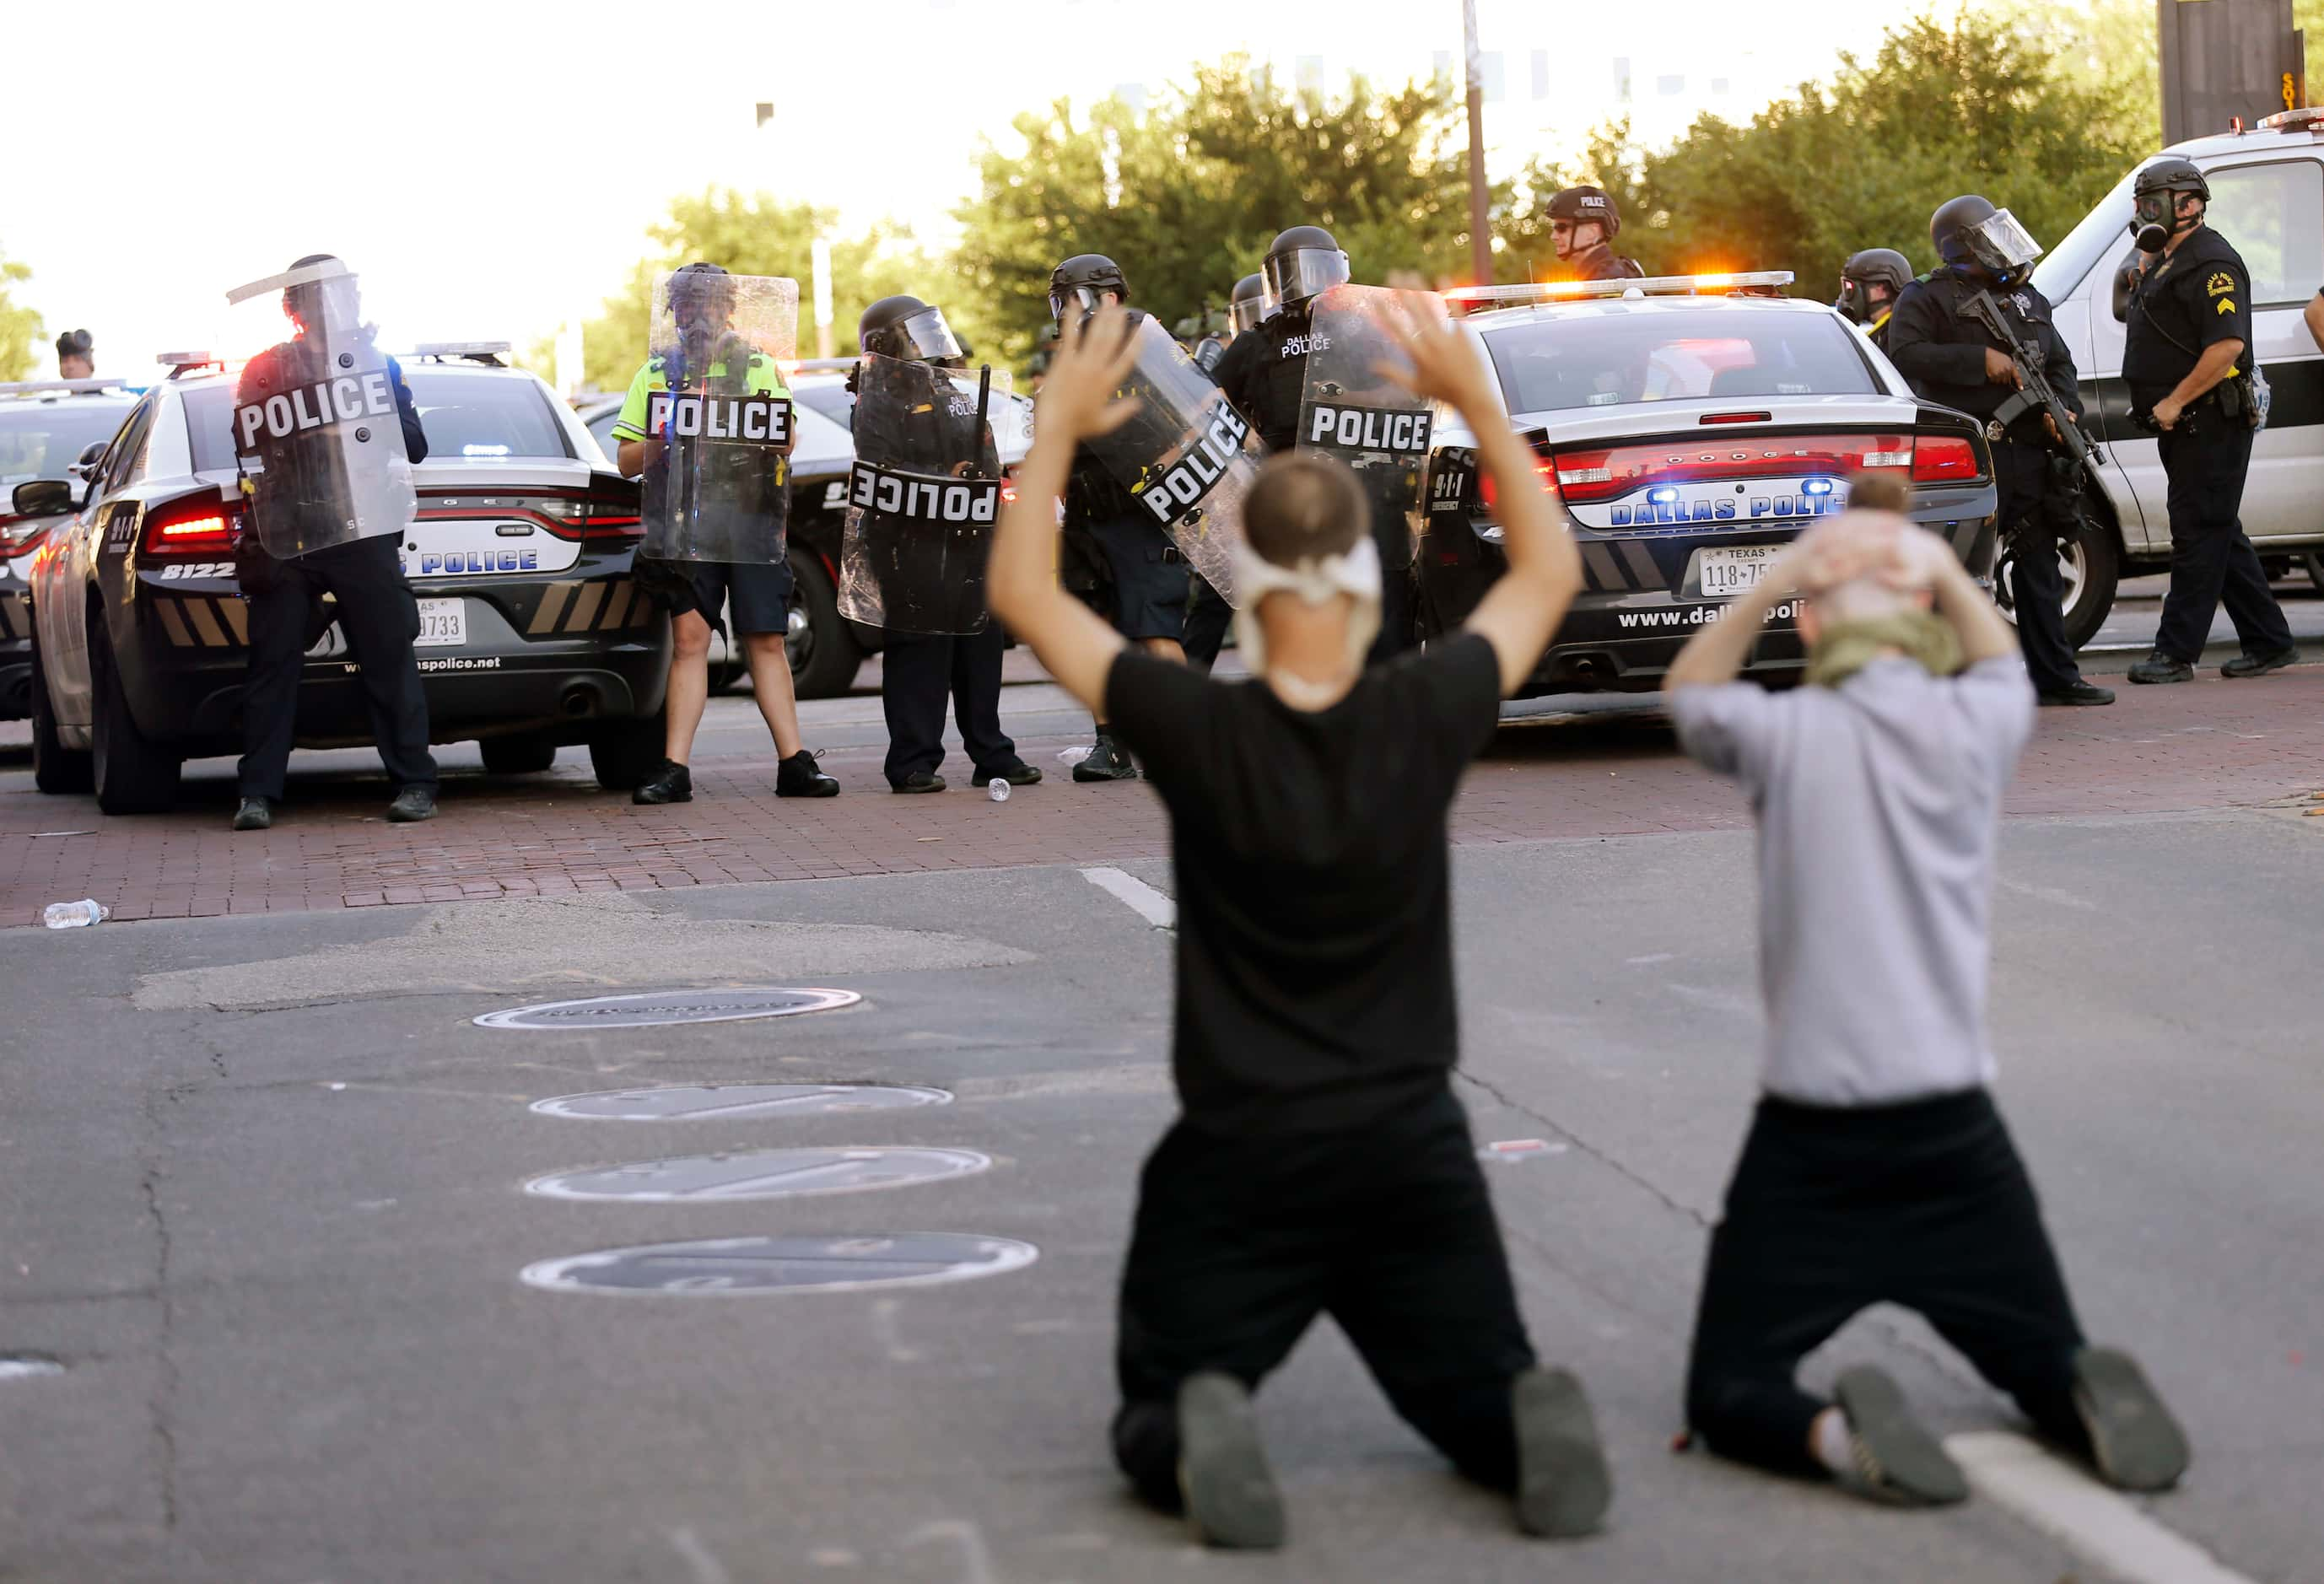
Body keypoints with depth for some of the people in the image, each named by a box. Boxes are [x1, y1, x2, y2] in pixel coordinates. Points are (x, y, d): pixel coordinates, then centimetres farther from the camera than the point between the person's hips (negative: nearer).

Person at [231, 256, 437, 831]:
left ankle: (414, 783, 4)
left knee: (389, 658, -1)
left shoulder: (379, 364, 15)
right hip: (284, 534, 0)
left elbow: (414, 446, 10)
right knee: (273, 663, -3)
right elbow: (248, 441, 2)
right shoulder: (266, 370, 12)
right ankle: (257, 792, 0)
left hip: (363, 531, 0)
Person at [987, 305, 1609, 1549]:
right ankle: (1530, 1430, -20)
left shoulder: (1201, 734, -15)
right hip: (1412, 1149, 2)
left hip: (1238, 1157, -2)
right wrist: (1476, 403, 12)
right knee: (1480, 1394, 17)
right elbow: (1550, 569, 10)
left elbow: (1022, 593, -1)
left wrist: (1056, 426, 7)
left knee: (1156, 1412, 12)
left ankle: (1200, 1439, -25)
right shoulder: (1425, 720, -10)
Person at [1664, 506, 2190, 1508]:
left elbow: (1689, 692, 17)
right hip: (1953, 1132, 2)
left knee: (1729, 1396, 9)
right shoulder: (1977, 727, -1)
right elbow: (2001, 662, 25)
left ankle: (1836, 1432, -24)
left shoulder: (1788, 735, -6)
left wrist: (1774, 585, 7)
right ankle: (2087, 1399, -16)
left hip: (1810, 1140, -2)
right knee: (2045, 1359, 20)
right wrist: (1944, 574, 15)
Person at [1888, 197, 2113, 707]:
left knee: (2039, 565, 9)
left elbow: (2059, 363, 21)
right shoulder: (1927, 298, -1)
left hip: (2029, 450, 7)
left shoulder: (2028, 299, 20)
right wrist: (1980, 359, -19)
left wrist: (2062, 410, 1)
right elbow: (1906, 354, -16)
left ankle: (2055, 676, 15)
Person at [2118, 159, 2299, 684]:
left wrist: (2175, 402, -23)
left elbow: (2227, 344, -25)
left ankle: (2176, 651, -7)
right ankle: (2270, 643, 18)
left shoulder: (2211, 264, -15)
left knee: (2199, 534, -7)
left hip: (2211, 424, -11)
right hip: (2182, 425, 11)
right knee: (2221, 536, 12)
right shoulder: (2165, 261, 18)